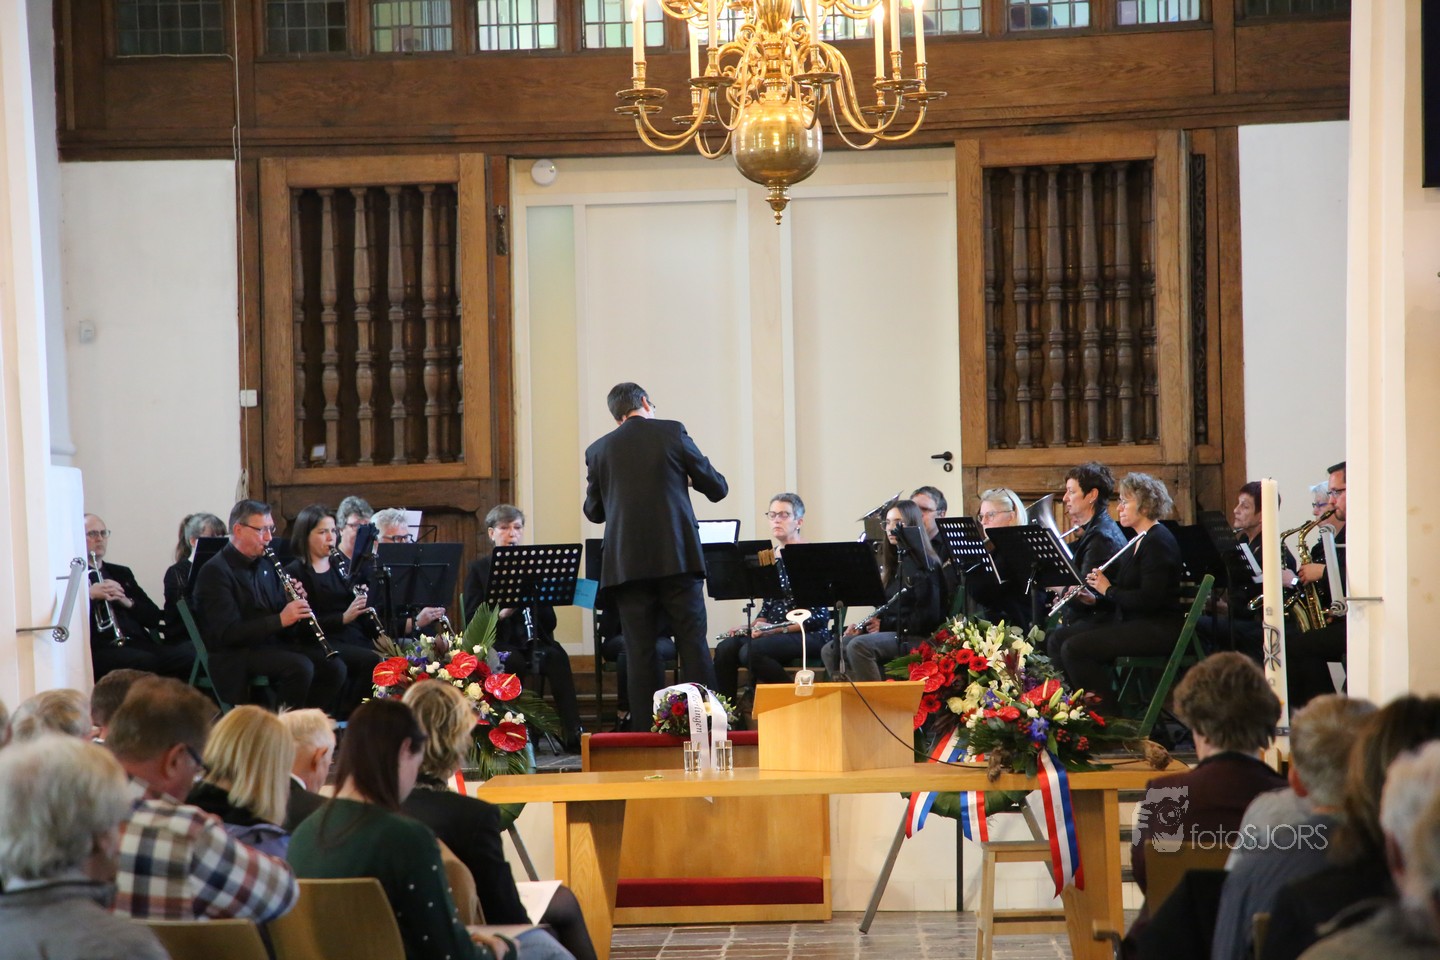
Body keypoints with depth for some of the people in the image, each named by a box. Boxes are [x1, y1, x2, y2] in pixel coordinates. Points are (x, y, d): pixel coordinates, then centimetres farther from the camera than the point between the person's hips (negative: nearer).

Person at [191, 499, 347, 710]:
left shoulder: (266, 564, 15)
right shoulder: (215, 572, -10)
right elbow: (227, 633, -20)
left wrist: (296, 603, -3)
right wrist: (280, 620, -26)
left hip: (272, 645, 8)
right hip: (233, 656, -8)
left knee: (334, 667, -13)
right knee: (300, 667, -30)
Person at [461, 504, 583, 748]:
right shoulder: (478, 569, 10)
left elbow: (549, 622, 9)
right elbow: (471, 619, -2)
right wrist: (502, 613, -19)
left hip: (533, 643, 2)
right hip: (496, 643, -2)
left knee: (557, 657, -32)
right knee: (513, 660, -37)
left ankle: (573, 733, -38)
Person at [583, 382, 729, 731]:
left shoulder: (598, 450, 8)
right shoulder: (671, 432, 2)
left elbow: (594, 512, 15)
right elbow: (717, 488, 5)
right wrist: (688, 479, 26)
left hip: (626, 564, 2)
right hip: (677, 558, -2)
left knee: (640, 651, 3)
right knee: (693, 644, 1)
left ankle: (647, 731, 1)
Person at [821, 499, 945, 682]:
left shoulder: (925, 565, -6)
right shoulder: (893, 564, 20)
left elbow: (927, 617, -14)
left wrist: (885, 624, -15)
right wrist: (862, 627, 3)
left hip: (917, 638, -9)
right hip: (889, 633, 9)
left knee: (858, 646, -32)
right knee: (830, 651, -8)